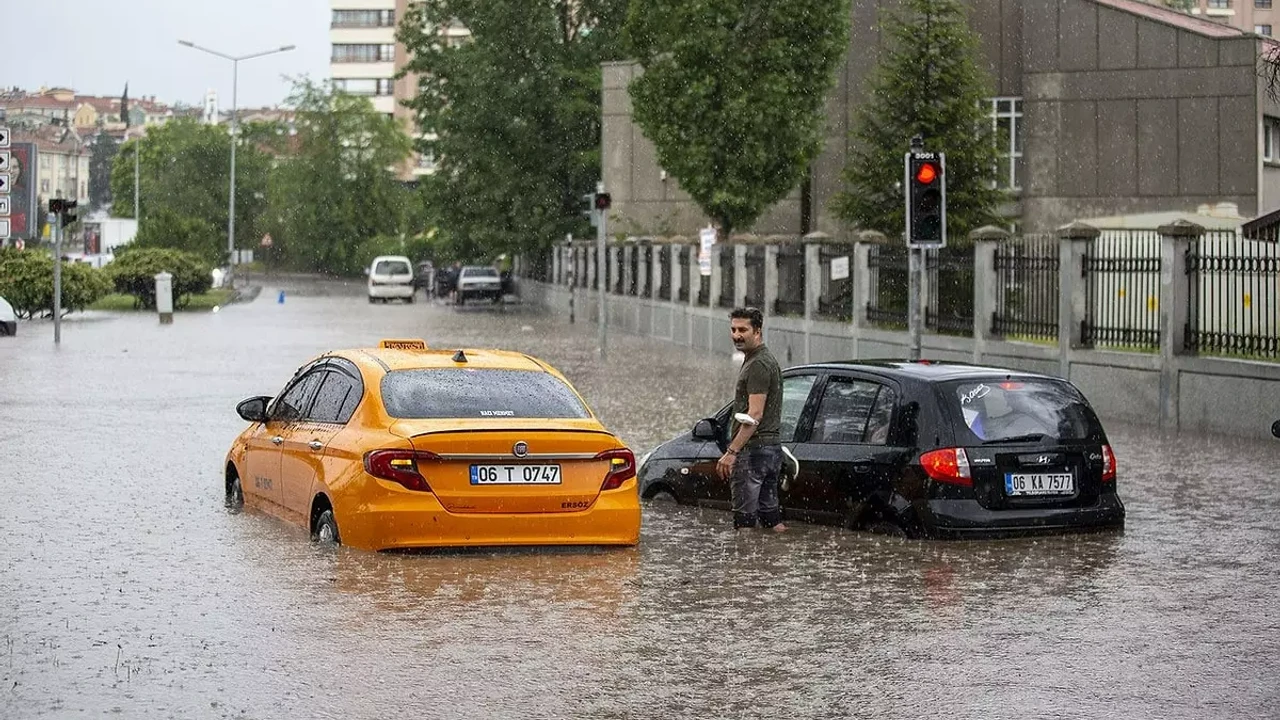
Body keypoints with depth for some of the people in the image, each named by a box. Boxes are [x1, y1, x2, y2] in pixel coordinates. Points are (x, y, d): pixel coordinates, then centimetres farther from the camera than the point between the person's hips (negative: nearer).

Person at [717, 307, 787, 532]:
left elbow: (755, 415, -21)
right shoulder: (768, 360, 19)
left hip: (753, 450, -10)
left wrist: (731, 452, -23)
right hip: (771, 446, 10)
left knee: (744, 518, -10)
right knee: (771, 515, 12)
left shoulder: (758, 365, -14)